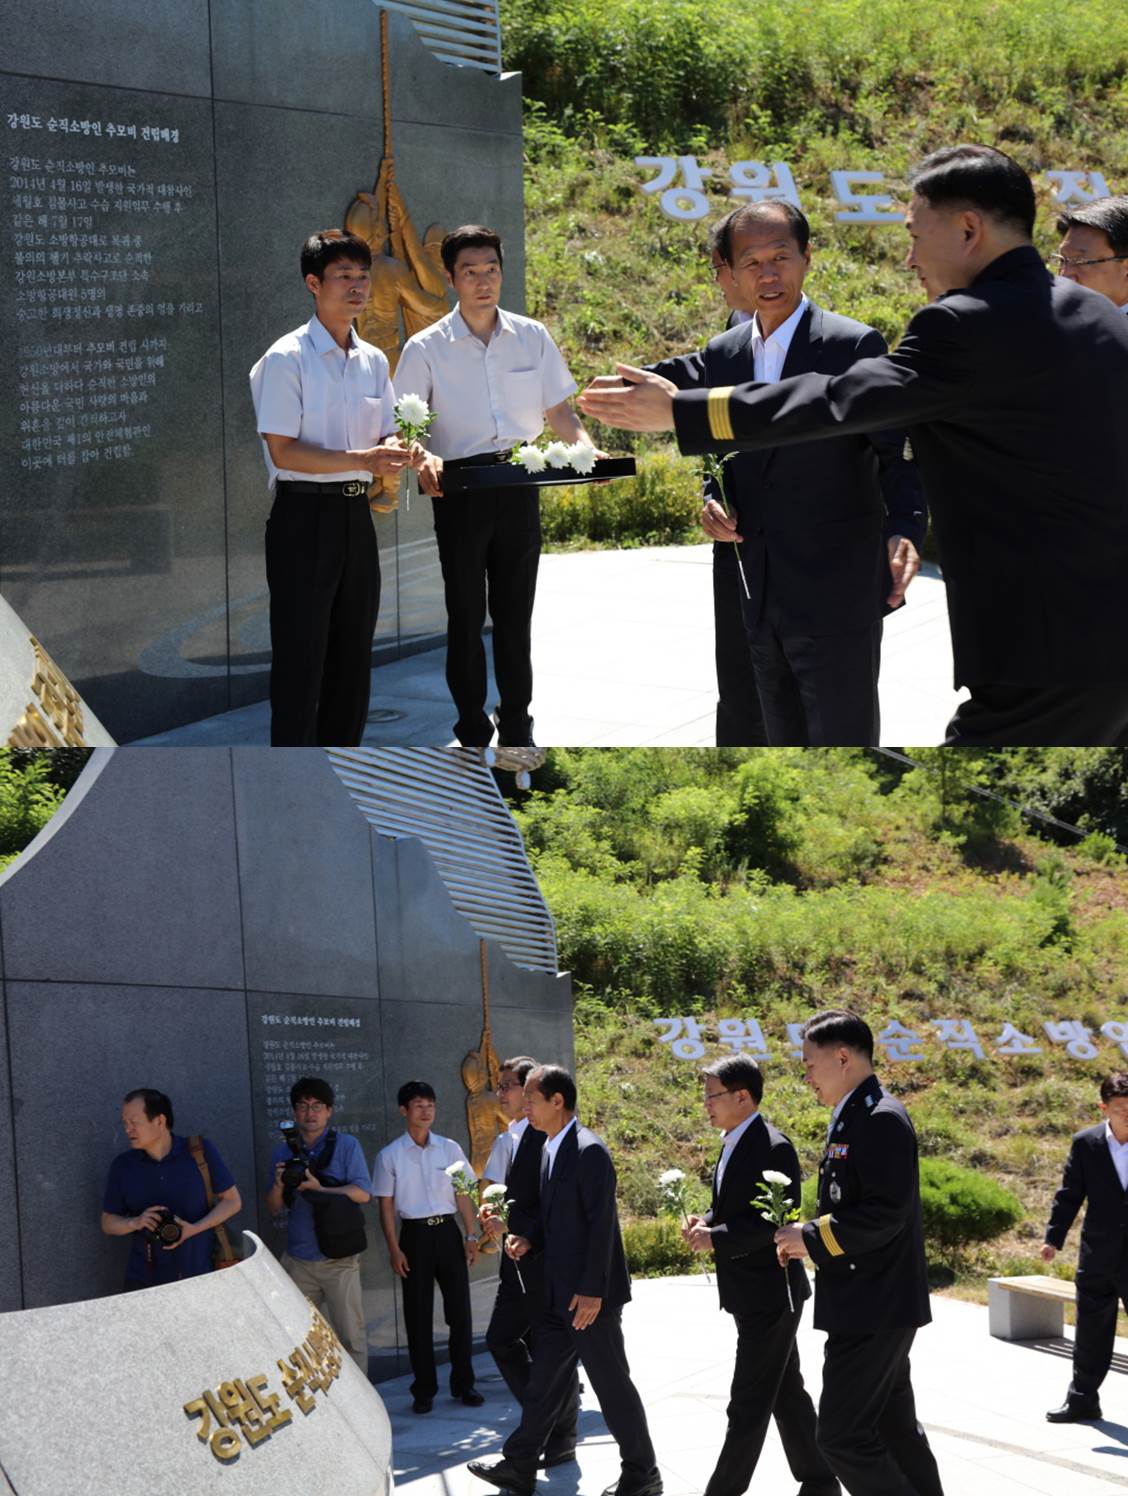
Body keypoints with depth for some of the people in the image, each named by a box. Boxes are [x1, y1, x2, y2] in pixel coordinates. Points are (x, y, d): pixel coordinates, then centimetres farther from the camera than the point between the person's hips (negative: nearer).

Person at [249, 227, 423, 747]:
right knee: (300, 655, -5)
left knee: (352, 654, 12)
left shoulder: (373, 361, 11)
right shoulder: (287, 358, -10)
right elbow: (283, 451, -14)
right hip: (304, 515, -7)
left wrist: (396, 451, -8)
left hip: (356, 514, 7)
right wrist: (359, 460, -24)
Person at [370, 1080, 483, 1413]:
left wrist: (472, 1236, 2)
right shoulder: (390, 1156, 1)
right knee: (418, 1315, 2)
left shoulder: (449, 1149, 6)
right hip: (414, 1235, -2)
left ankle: (463, 1383, 12)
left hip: (447, 1232, 2)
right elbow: (386, 1205, 1)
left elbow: (463, 1195, 9)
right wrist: (394, 1249, -5)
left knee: (459, 1309, 2)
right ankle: (423, 1389, 9)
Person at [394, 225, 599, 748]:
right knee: (466, 613, 4)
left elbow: (558, 411, 11)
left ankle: (517, 730, 18)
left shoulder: (532, 337, 6)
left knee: (514, 612, 9)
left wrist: (586, 447, -9)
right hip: (460, 489, -2)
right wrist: (422, 459, -26)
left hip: (519, 488, 2)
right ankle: (473, 730, 13)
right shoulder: (427, 347, -3)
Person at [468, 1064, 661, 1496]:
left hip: (589, 1296, -9)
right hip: (560, 1294, 9)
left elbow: (601, 1224, -20)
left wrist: (591, 1292, -22)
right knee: (543, 1380, 14)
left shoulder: (589, 1152, -17)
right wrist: (530, 1240, 2)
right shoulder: (550, 1149, 11)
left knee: (611, 1383, 1)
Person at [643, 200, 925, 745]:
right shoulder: (721, 355, 9)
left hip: (836, 598, -6)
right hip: (761, 597, 6)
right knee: (785, 742, 15)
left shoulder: (855, 346, -9)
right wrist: (714, 502, -2)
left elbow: (897, 453, -10)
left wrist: (905, 529, -28)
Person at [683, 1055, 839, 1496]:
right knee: (786, 1393, 17)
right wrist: (706, 1221, 0)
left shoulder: (773, 1149, -20)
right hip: (754, 1294, 10)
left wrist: (716, 1239, -25)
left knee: (749, 1404, -4)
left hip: (769, 1293, -10)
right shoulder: (734, 1144, 10)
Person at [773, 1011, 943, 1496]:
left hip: (874, 1308, -11)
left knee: (842, 1436, -10)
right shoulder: (852, 1119, 15)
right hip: (869, 1307, 11)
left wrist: (813, 1237, -18)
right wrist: (808, 1239, 7)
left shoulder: (881, 1119, -17)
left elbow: (887, 1213, -24)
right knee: (893, 1428, 15)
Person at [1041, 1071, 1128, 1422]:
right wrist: (1054, 1238, -6)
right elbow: (1069, 1195, 1)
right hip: (1098, 1258, 2)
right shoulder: (1086, 1144, -3)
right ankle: (1082, 1398, 24)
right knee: (1091, 1331, 12)